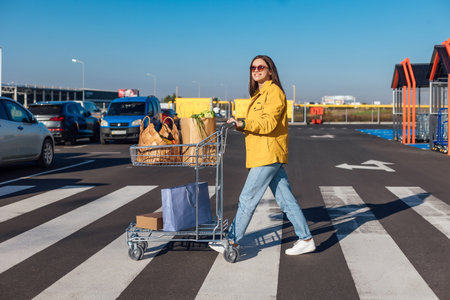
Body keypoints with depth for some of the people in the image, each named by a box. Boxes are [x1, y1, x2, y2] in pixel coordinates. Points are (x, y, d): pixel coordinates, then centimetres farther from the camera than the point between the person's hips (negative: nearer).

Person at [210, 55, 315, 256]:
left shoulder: (274, 91, -9)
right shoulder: (259, 94, 20)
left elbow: (269, 123, -19)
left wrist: (242, 124, -24)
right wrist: (239, 125, 9)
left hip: (268, 155, -10)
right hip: (265, 155, 10)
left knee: (248, 198, -3)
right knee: (285, 199, 9)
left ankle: (232, 241, 6)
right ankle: (306, 239, 13)